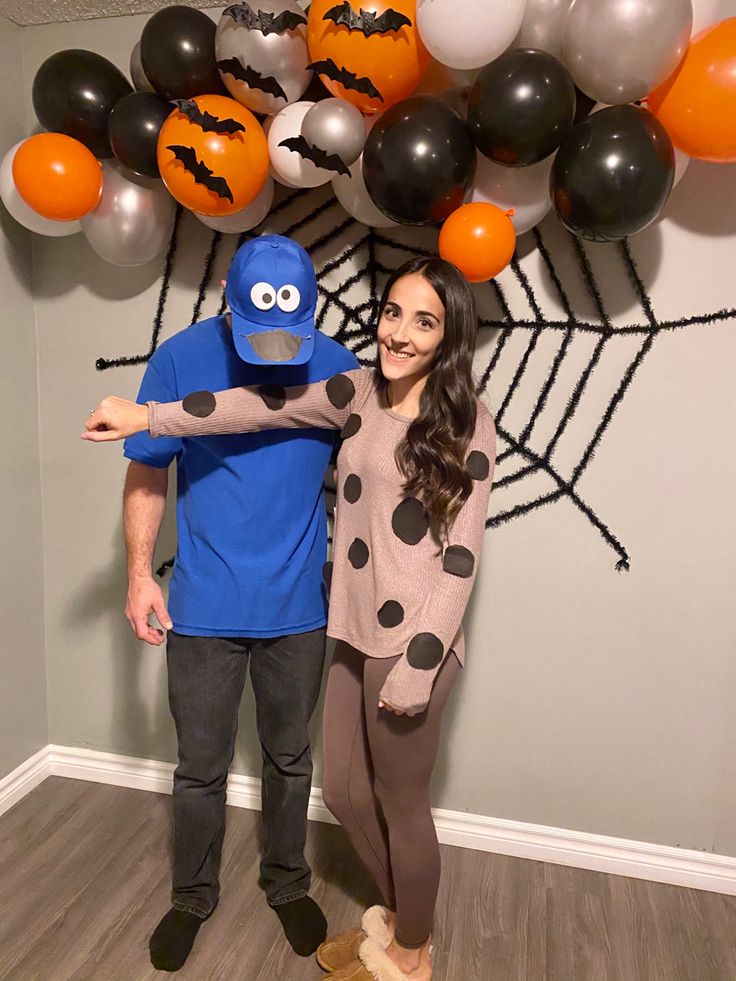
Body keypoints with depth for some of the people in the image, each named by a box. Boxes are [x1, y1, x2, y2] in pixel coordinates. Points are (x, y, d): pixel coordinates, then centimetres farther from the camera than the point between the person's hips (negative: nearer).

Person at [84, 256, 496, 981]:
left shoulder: (466, 424, -11)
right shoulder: (360, 393, 6)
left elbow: (461, 560, -13)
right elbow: (267, 406, 4)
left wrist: (417, 668, -15)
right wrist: (149, 417, 0)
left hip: (411, 643, -6)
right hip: (354, 634, 6)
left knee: (401, 804, 12)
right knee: (344, 793, 19)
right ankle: (395, 916, 48)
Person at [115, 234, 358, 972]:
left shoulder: (337, 367, -7)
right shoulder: (181, 359, -10)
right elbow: (147, 474, -1)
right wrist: (140, 573, -7)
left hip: (299, 607, 1)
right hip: (204, 608, 0)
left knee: (289, 758, 18)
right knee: (201, 768, 14)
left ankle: (287, 884, 44)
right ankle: (193, 896, 41)